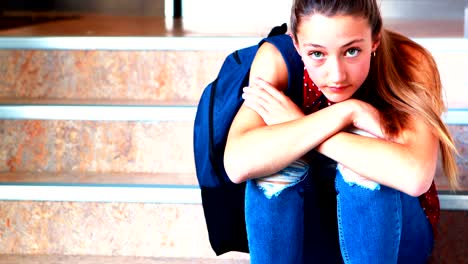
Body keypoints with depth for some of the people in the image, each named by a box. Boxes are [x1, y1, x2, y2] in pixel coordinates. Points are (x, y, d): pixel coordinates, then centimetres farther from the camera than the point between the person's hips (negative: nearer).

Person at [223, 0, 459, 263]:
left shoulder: (409, 62, -23)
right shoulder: (277, 59, -19)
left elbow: (415, 175, -39)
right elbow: (238, 164, -33)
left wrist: (296, 126, -33)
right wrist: (345, 112, -34)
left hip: (393, 234, -1)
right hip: (304, 232, 1)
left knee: (362, 151, -31)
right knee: (276, 163, -28)